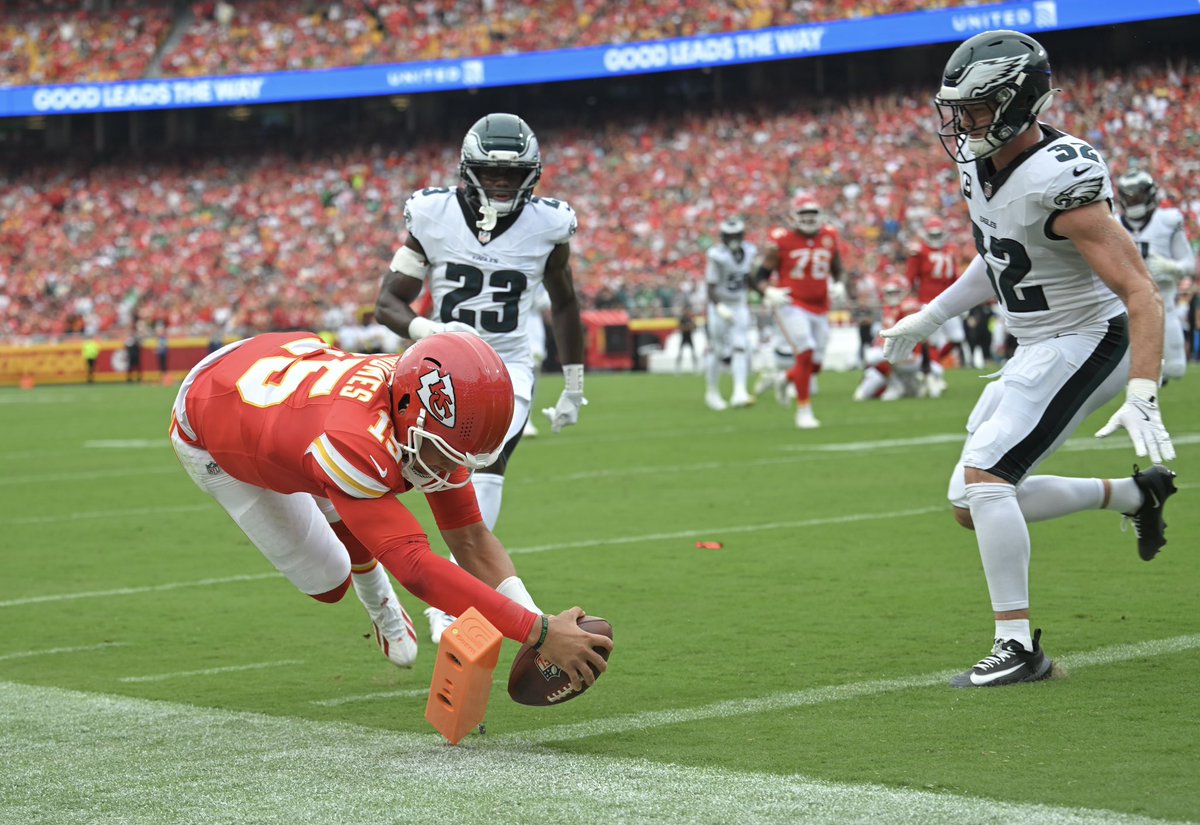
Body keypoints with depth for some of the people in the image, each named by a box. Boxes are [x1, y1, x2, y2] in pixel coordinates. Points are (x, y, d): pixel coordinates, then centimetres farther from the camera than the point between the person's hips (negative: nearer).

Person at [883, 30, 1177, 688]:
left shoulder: (1060, 182, -26)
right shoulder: (981, 165, 1)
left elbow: (1141, 294, -28)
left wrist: (1142, 398, -37)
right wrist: (930, 317, 21)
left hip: (1086, 343, -9)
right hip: (1037, 350, 9)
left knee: (985, 477, -19)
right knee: (972, 505, 7)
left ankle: (1018, 646, -12)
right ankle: (1134, 495, 23)